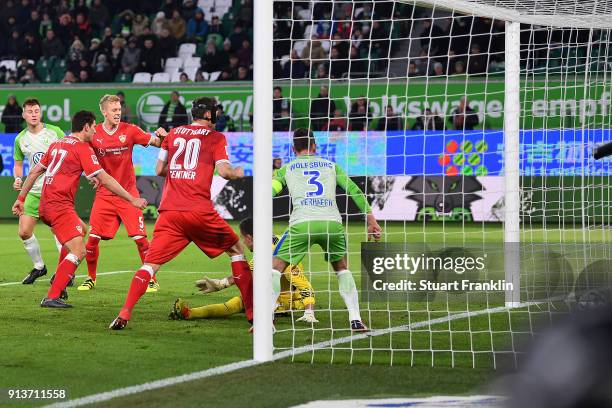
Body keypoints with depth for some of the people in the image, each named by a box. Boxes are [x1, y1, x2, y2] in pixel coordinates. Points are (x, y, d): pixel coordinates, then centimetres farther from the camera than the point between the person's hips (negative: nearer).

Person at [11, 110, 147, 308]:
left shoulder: (57, 144, 16)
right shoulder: (82, 148, -8)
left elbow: (34, 172, 19)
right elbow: (105, 180, -11)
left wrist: (21, 199, 26)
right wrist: (132, 199, -7)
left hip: (46, 205, 9)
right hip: (60, 206, -9)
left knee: (81, 230, 30)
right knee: (79, 251, -14)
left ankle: (60, 277, 28)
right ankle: (52, 297, -22)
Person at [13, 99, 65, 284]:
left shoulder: (54, 132, -5)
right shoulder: (20, 139, 6)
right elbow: (18, 164, 18)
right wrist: (17, 179, -2)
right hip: (34, 191, 4)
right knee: (24, 232, 1)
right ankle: (39, 267, 22)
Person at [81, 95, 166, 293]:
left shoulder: (129, 130, -5)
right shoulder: (94, 134, -2)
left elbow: (156, 143, -5)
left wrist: (161, 137, -27)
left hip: (128, 193, -1)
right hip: (104, 194, 1)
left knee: (140, 237, -8)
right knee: (93, 237, -3)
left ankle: (152, 280, 3)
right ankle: (91, 278, 17)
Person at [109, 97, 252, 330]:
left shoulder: (174, 134, 18)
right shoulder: (215, 138, 7)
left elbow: (159, 170, 20)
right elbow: (224, 171, -4)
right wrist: (237, 173, 16)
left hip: (169, 211, 3)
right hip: (199, 211, -3)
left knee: (151, 263, 0)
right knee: (236, 250, 16)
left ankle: (125, 313, -20)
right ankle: (252, 313, 11)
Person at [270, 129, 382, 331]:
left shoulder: (287, 168, 22)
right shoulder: (331, 166, 26)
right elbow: (355, 191, 19)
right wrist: (371, 220, 22)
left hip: (302, 223, -2)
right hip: (332, 222, 2)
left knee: (275, 267, 10)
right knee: (342, 269, 23)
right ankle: (355, 320, 9)